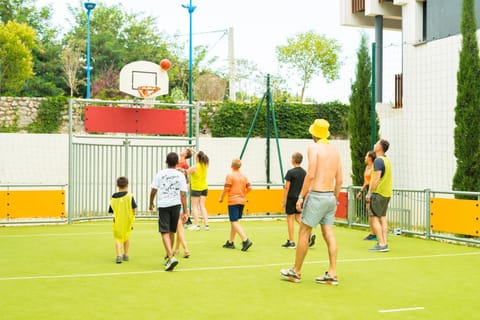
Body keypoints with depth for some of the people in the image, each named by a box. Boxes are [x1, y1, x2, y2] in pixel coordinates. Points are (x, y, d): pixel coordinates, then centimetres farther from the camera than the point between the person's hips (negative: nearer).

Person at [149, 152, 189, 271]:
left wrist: (151, 203, 16)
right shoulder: (180, 175, 1)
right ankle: (168, 256, 33)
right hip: (175, 204, 3)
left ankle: (171, 257, -22)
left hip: (163, 205, -2)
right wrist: (185, 211, 0)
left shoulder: (160, 174, -1)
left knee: (165, 232, -5)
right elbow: (183, 194, -2)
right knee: (172, 231, 18)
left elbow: (153, 190, -1)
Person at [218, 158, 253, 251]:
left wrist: (221, 198, 0)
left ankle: (245, 240, -21)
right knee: (233, 221, 17)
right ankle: (230, 242, 22)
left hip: (233, 201, -7)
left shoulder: (230, 175, -9)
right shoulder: (244, 176, 9)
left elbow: (226, 188, -13)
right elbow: (249, 188, 6)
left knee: (234, 222, -8)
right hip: (242, 201, 7)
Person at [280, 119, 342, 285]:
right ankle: (332, 274, 3)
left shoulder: (314, 148, -8)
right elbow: (339, 179, 14)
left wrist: (301, 196, -12)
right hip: (330, 197, 7)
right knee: (329, 235, 6)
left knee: (304, 233, 3)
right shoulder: (335, 150, 13)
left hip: (316, 195, -7)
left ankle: (296, 271, 11)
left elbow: (311, 175, -16)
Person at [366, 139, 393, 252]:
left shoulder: (378, 160, -15)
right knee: (383, 218, 11)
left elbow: (376, 178, -20)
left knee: (375, 218, -5)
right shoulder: (387, 160, 14)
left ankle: (381, 244, -8)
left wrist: (369, 193, -16)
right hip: (387, 193, 9)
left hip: (378, 192, -9)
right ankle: (384, 243, 11)